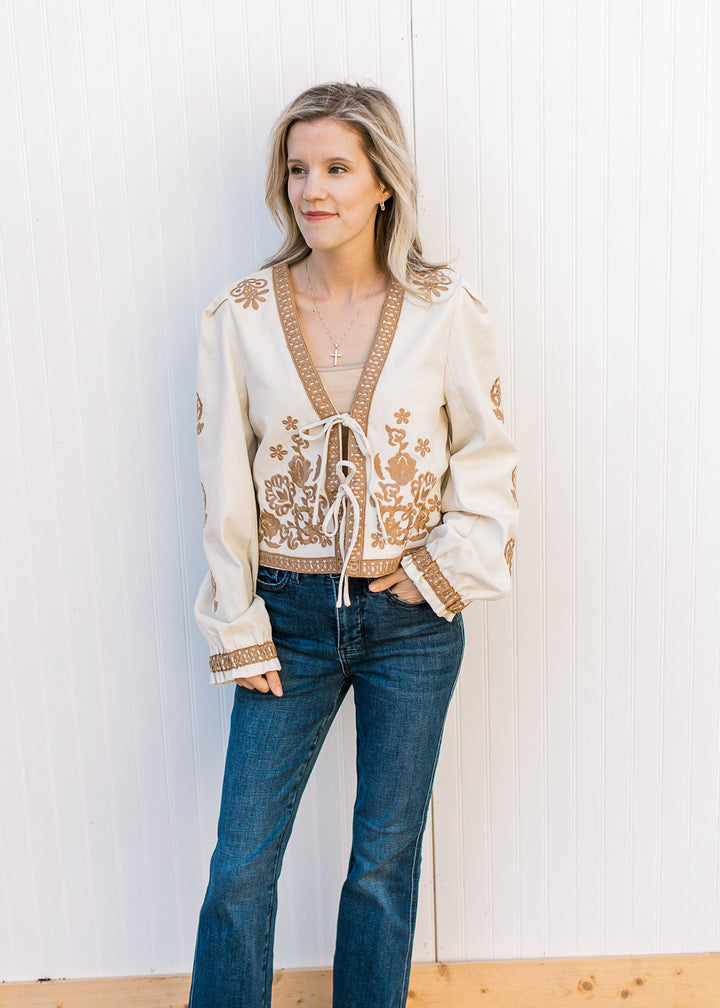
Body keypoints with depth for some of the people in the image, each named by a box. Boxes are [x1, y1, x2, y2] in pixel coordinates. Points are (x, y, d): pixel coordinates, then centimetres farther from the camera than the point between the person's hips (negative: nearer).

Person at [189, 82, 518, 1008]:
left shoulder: (443, 310, -6)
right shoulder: (241, 317, -5)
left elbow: (489, 454, 3)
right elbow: (224, 485, -2)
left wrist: (446, 567, -6)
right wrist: (237, 630, -2)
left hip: (411, 619, 0)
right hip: (291, 613, 0)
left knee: (386, 859, 15)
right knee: (242, 863, 8)